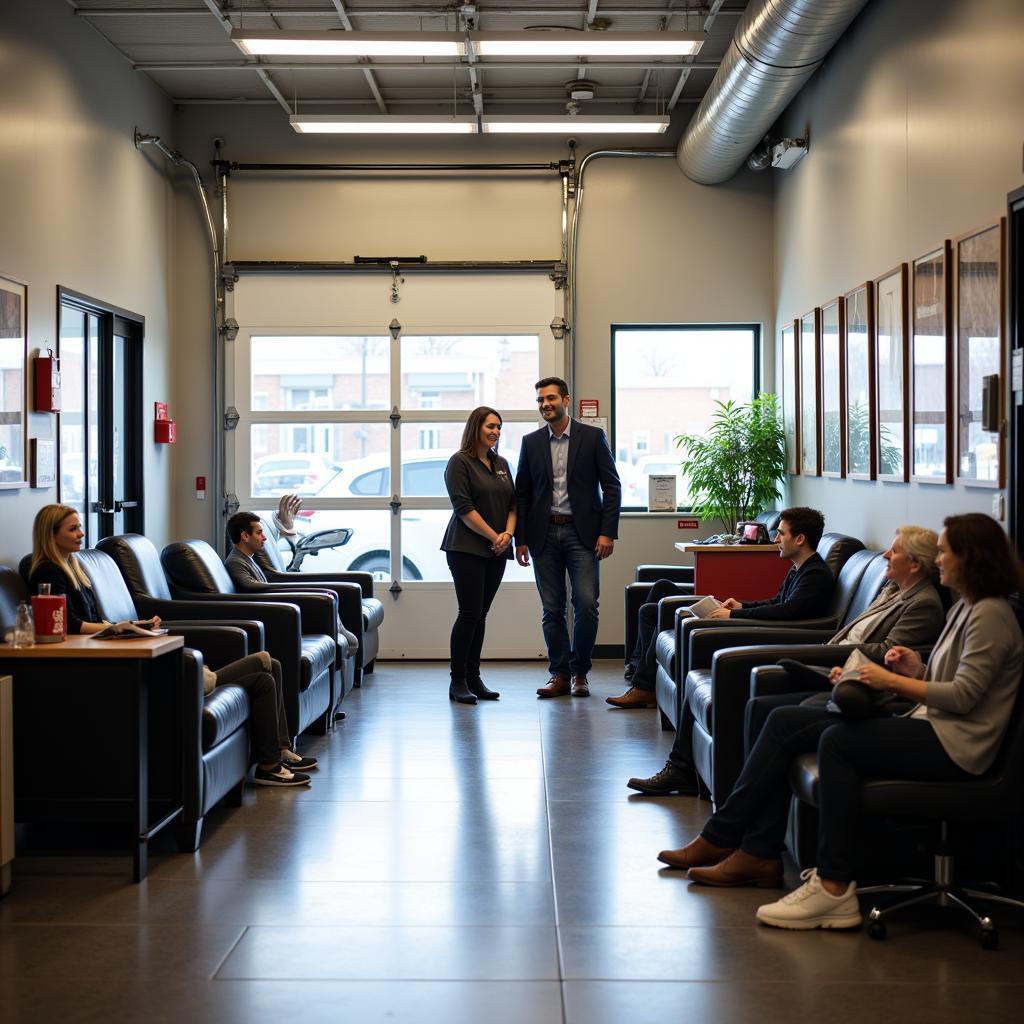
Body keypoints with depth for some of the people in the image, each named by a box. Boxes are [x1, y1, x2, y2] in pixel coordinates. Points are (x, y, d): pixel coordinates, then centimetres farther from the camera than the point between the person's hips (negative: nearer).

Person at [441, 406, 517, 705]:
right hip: (467, 548, -6)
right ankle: (457, 682, -3)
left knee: (480, 615, 8)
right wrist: (494, 536, -12)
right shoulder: (460, 462, -6)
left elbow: (512, 503, 14)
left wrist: (508, 533, -5)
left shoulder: (501, 464, 15)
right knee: (469, 613, -9)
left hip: (496, 552, 6)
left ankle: (473, 678, 12)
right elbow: (463, 507, -13)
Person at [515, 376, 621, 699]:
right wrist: (520, 539, 4)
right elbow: (521, 493, 11)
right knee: (552, 609, 3)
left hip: (582, 533, -2)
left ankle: (579, 672, 7)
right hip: (545, 534, 2)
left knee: (586, 604, -8)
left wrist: (608, 532, -8)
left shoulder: (592, 437, 2)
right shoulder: (531, 442, 9)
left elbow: (611, 486, 0)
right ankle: (559, 674, 11)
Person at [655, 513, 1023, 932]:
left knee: (838, 740, -32)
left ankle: (834, 888, -28)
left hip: (954, 744, -10)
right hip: (931, 727, 10)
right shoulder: (965, 608, 20)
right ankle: (757, 853, -6)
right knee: (784, 722, -2)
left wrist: (893, 681, -14)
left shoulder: (990, 615, -10)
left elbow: (963, 695, -18)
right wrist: (918, 670, 1)